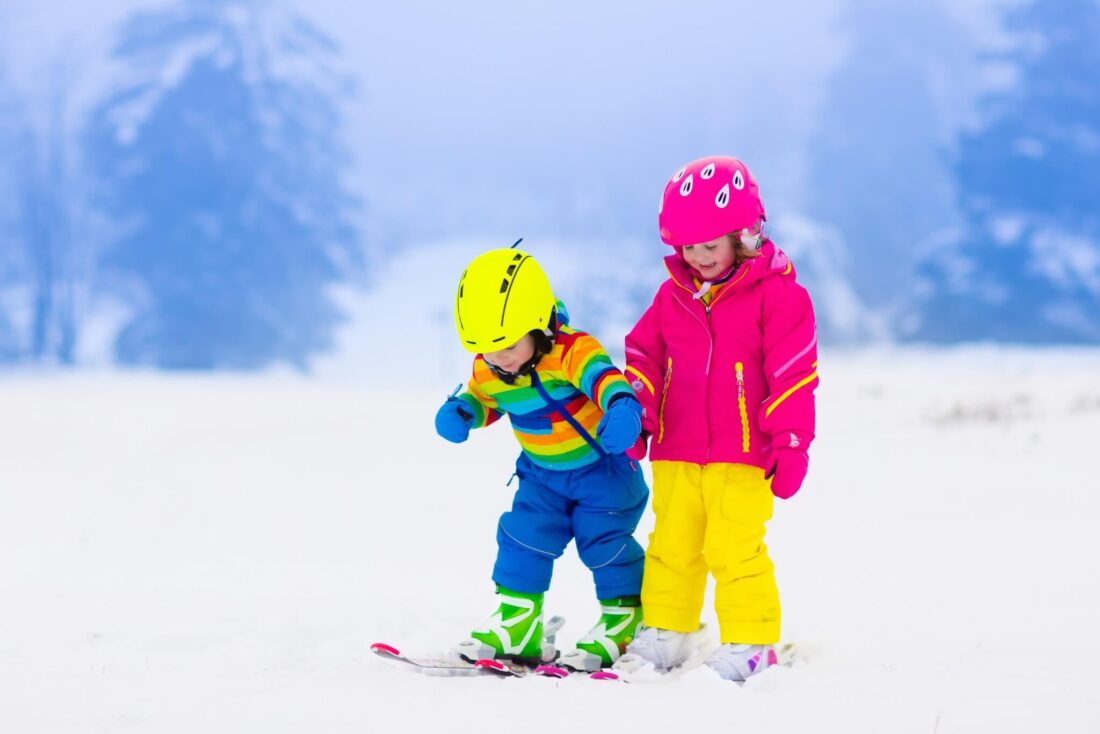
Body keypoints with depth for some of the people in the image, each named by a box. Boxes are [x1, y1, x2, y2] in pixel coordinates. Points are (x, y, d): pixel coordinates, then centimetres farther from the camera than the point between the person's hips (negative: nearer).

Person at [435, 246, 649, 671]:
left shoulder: (572, 352, -31)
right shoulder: (488, 370, -9)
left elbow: (601, 375, -50)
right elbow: (484, 401, 12)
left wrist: (621, 405, -72)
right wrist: (460, 412, -11)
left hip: (603, 466, -6)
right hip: (543, 472, 6)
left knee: (605, 543, -5)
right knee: (522, 536, -2)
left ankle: (623, 625, 12)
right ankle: (514, 626, 5)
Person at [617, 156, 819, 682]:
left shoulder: (776, 294, -7)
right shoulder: (673, 294, 9)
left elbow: (793, 376, -8)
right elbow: (644, 356, 14)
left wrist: (790, 443, -10)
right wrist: (633, 418, 3)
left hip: (741, 458, -5)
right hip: (676, 455, 5)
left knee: (734, 548, -8)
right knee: (671, 545, 9)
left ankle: (750, 642, 2)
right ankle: (665, 632, 21)